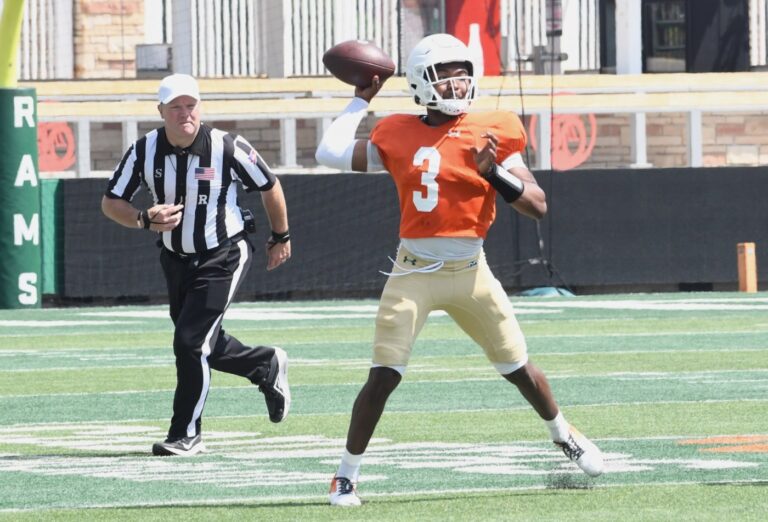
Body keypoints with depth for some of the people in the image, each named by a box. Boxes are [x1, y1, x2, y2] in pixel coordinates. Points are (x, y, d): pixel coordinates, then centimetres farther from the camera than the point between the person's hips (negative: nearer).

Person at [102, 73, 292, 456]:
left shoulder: (227, 149, -20)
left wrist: (281, 237, 10)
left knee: (191, 342, -13)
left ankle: (186, 435, 0)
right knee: (204, 346, 16)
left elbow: (269, 188, -3)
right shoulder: (145, 151, -11)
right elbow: (111, 203, -5)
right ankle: (267, 365, 44)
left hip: (223, 259, -5)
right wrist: (145, 219, -25)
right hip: (175, 260, 5)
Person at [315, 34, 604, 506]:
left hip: (470, 272, 1)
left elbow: (538, 206, -5)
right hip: (414, 273, -1)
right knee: (383, 377, -10)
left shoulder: (492, 134, -2)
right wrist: (361, 100, 8)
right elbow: (331, 155, -1)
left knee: (519, 369, 13)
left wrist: (493, 173, -21)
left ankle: (564, 435, 39)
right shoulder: (399, 136, 1)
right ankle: (347, 475, 1)